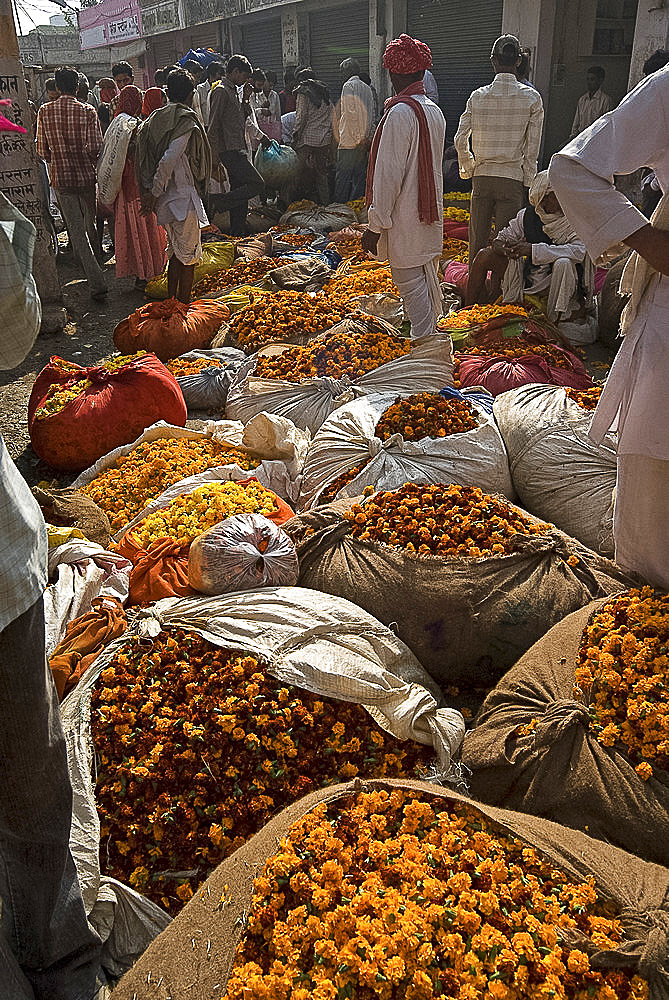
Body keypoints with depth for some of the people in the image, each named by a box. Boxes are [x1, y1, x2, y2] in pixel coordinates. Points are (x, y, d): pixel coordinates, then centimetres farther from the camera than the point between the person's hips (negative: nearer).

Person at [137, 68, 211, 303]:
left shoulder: (155, 118, 10)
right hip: (183, 195, -8)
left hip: (165, 197, 8)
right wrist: (154, 193, -18)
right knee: (189, 255, 0)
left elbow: (142, 155, 7)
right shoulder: (186, 120, -13)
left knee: (175, 250, 19)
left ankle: (171, 301, 26)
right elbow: (169, 159, -21)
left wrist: (147, 189, 6)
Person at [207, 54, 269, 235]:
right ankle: (216, 202, -13)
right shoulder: (221, 91, -9)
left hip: (238, 149, 10)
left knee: (240, 192, 10)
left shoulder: (233, 91, 20)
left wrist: (245, 102, 10)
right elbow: (213, 125, -15)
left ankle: (238, 233, 15)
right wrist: (215, 153, -20)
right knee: (257, 184, -15)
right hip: (230, 150, -10)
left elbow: (243, 117, 28)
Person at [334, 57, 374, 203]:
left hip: (350, 140, -7)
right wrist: (366, 137, 11)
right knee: (360, 177, 9)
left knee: (343, 177, -4)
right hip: (365, 141, 7)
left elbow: (351, 113, -15)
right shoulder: (367, 88, 16)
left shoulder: (348, 86, -6)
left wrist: (359, 139, -14)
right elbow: (371, 114, 14)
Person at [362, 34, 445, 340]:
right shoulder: (434, 110, 9)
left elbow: (389, 175, -20)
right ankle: (430, 333, 32)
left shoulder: (400, 113, -18)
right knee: (428, 281, 18)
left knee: (410, 283, -2)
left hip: (405, 222, -9)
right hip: (431, 214, 9)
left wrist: (376, 225, -16)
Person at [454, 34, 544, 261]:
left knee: (477, 241, 12)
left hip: (481, 176, 2)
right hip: (512, 178, -2)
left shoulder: (478, 96, -1)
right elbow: (532, 148, -3)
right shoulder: (532, 98, -4)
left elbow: (460, 140, 0)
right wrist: (527, 182, 6)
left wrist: (468, 169, 14)